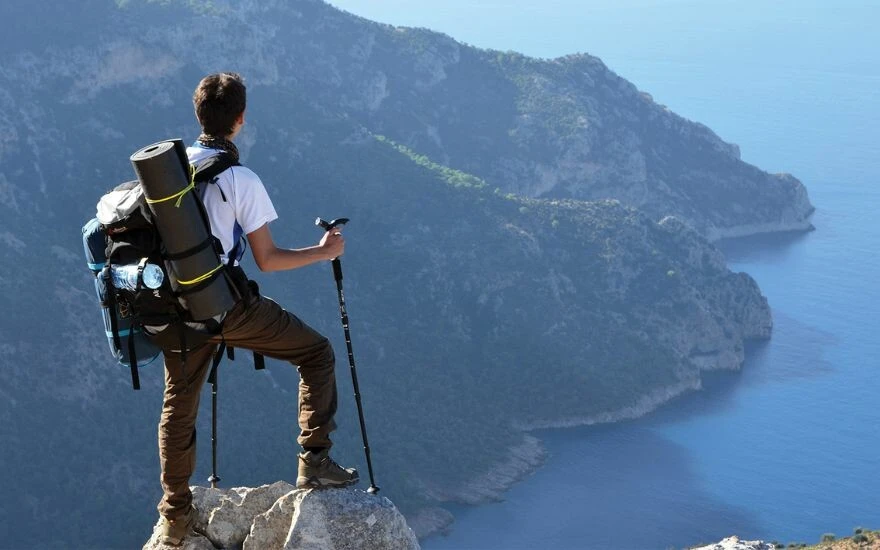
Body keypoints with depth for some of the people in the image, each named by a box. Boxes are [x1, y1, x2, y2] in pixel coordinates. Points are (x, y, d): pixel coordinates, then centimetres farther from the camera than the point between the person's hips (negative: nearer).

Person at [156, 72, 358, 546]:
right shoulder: (242, 181, -14)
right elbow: (267, 260, -11)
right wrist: (323, 252, 2)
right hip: (227, 306, -5)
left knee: (179, 404, 19)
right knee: (316, 352, 13)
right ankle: (315, 460, 9)